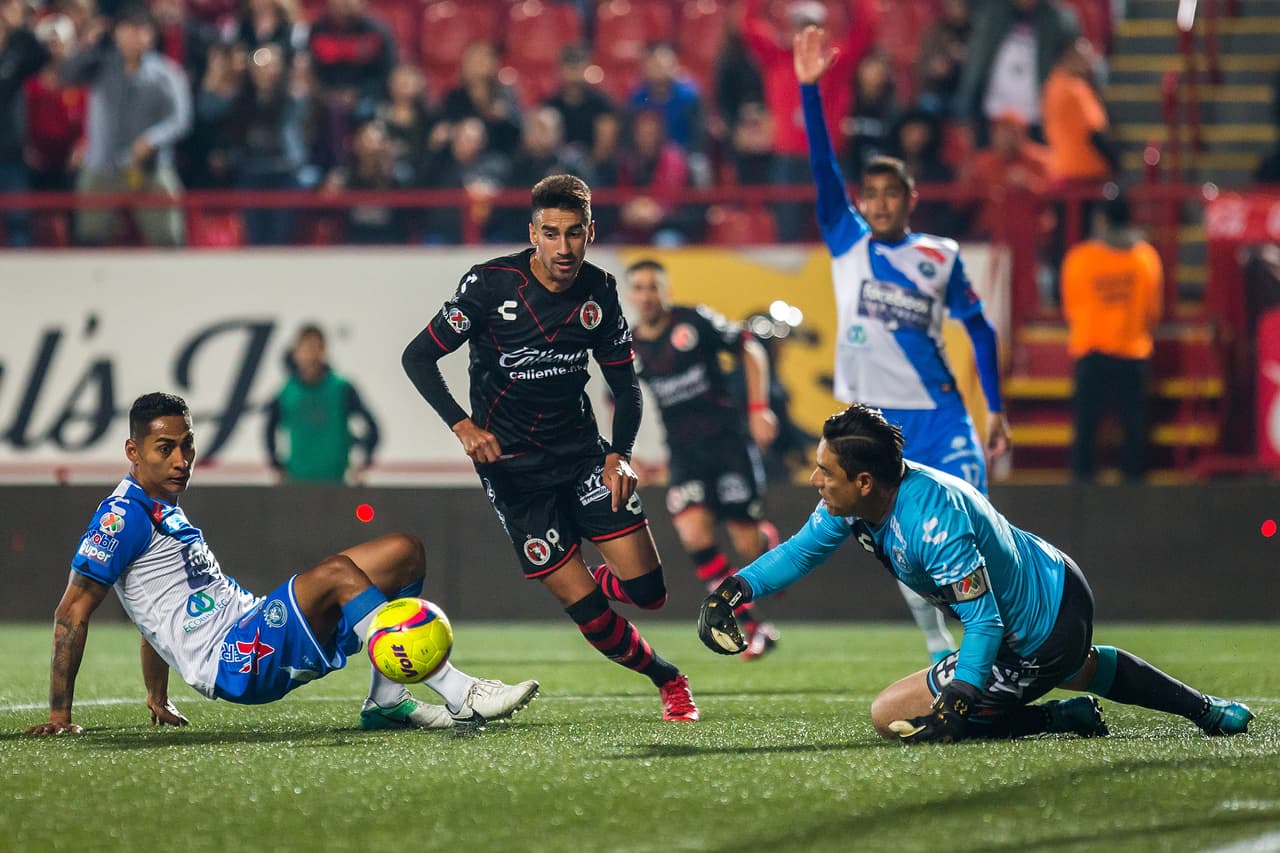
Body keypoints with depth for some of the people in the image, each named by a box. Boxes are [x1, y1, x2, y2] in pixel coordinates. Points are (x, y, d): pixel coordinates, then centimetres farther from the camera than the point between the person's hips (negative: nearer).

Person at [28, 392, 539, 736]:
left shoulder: (167, 513, 23)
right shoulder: (123, 515, -7)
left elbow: (158, 612, 31)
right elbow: (72, 612, -11)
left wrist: (158, 701, 31)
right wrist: (59, 715, -14)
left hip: (258, 639, 10)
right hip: (231, 660, -10)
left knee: (403, 552, 5)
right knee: (336, 573, -34)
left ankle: (386, 702, -4)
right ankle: (460, 697, -36)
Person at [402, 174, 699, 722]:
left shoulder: (599, 292, -4)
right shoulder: (491, 284, -15)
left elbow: (625, 384, 7)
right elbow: (418, 357, -9)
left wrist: (619, 454, -10)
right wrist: (462, 425, -23)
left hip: (581, 451, 3)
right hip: (512, 466, -3)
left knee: (647, 592, -6)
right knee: (588, 612, -8)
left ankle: (595, 589, 31)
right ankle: (666, 681, 18)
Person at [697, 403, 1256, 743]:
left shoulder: (932, 523, -37)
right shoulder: (858, 498, -12)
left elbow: (985, 623, -35)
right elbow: (801, 549, 4)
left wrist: (954, 707, -44)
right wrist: (734, 591, -9)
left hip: (1039, 644, -9)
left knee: (892, 717, -9)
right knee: (1081, 669, 41)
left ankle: (1060, 721, -4)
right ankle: (1207, 711, 54)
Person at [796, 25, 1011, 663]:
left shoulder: (941, 257, 3)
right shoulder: (847, 244, 4)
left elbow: (979, 328, 12)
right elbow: (823, 166, -6)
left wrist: (996, 410, 7)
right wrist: (810, 86, -17)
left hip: (938, 414, -1)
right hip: (874, 420, 1)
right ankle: (940, 655, 15)